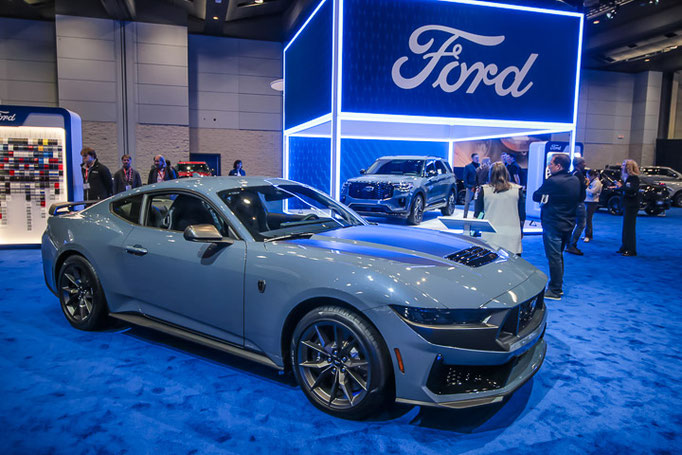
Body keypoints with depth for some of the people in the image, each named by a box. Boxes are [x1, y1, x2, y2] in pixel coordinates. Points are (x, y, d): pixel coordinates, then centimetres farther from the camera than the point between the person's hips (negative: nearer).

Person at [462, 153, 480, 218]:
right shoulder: (468, 166, 0)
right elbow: (465, 177, -1)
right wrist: (467, 186, -9)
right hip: (470, 187, -3)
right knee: (467, 202, 2)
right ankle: (465, 216, 10)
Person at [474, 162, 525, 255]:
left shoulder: (484, 190, -1)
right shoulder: (517, 190, 2)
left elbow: (478, 213, 6)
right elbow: (522, 214, 9)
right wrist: (520, 230, 23)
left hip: (490, 236, 0)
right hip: (512, 236, 0)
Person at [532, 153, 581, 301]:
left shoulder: (552, 182, -20)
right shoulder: (575, 181, 6)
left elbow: (536, 197, -12)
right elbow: (580, 198, 18)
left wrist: (545, 195, 6)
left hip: (553, 225, -8)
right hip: (568, 224, 8)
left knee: (554, 258, -1)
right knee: (558, 256, 19)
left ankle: (555, 291, 5)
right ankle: (557, 286, 29)